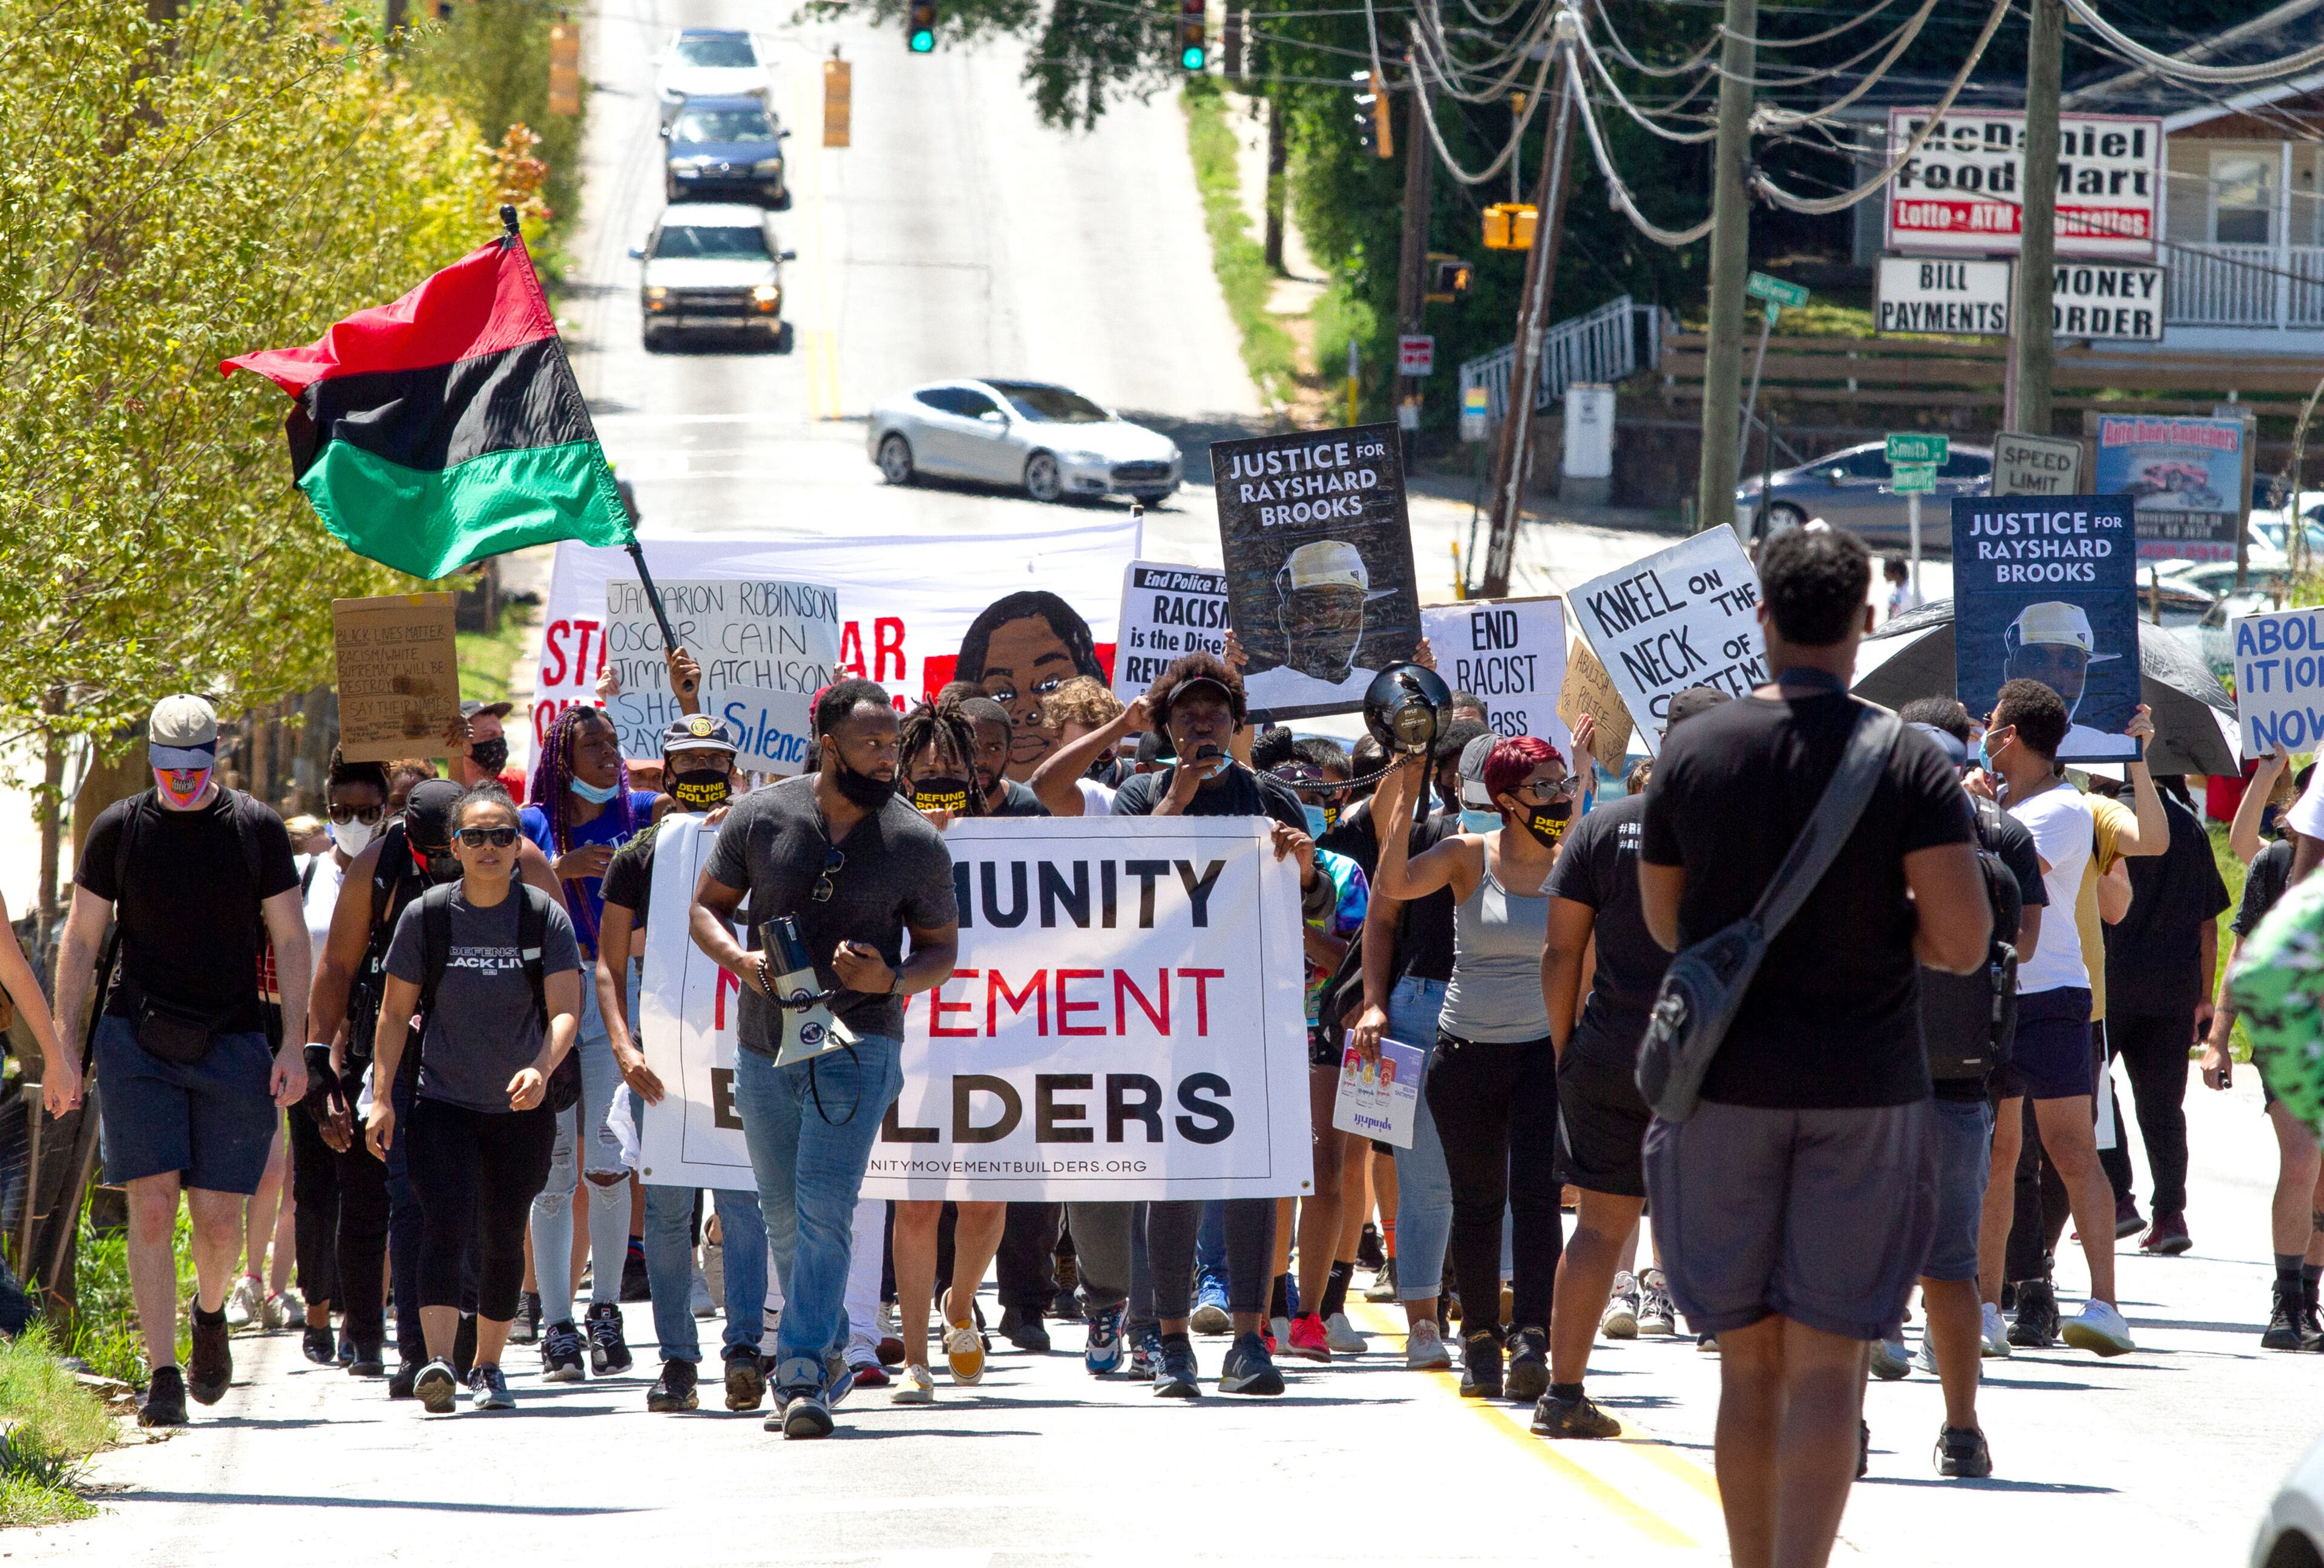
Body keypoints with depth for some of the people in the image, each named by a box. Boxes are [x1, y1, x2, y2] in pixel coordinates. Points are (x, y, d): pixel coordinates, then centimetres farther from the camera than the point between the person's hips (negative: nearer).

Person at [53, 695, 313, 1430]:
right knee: (152, 1203, -10)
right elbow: (81, 939, 9)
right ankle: (163, 1373, -8)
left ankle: (210, 1313, 31)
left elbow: (290, 940, 8)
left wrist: (293, 1045, 0)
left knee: (219, 1217, -2)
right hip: (137, 1039, 0)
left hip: (231, 1040, 0)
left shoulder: (257, 829, 3)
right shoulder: (118, 829, 3)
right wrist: (62, 1040, 2)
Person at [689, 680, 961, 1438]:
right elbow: (707, 906, 8)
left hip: (858, 1042, -3)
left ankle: (803, 1374, -19)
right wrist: (738, 957, -13)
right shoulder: (759, 818, -1)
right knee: (784, 1218, 12)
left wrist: (893, 980, -15)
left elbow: (943, 948, 6)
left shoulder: (916, 843, -3)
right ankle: (830, 1353, 31)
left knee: (823, 1205, -17)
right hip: (766, 1044, 3)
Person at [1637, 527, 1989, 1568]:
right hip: (1866, 1090, -2)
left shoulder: (1694, 751, 0)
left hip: (1726, 1088, 2)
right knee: (1828, 1365, -2)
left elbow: (1664, 923, 10)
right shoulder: (1908, 763, -7)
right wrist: (1886, 927, 7)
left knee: (1748, 1363, 11)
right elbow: (1962, 942, -13)